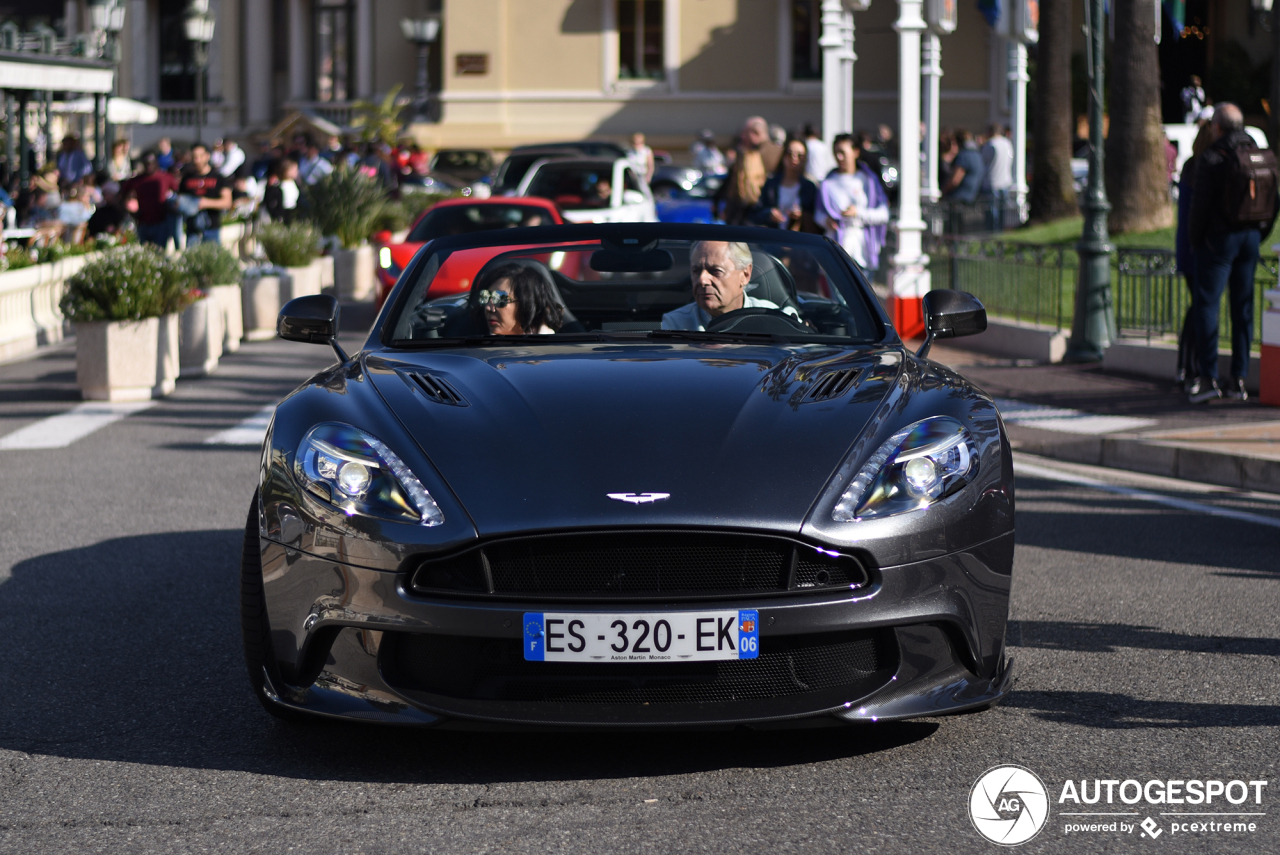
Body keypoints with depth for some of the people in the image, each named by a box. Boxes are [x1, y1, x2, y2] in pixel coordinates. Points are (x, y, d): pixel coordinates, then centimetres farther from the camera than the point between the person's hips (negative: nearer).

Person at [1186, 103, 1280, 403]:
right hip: (1251, 238, 6)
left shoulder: (1213, 158, -12)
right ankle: (1239, 380, 11)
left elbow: (1201, 205, -13)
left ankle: (1208, 378, -10)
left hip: (1219, 239, -6)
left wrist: (1194, 239, 0)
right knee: (1243, 308, 10)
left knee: (1206, 303, -3)